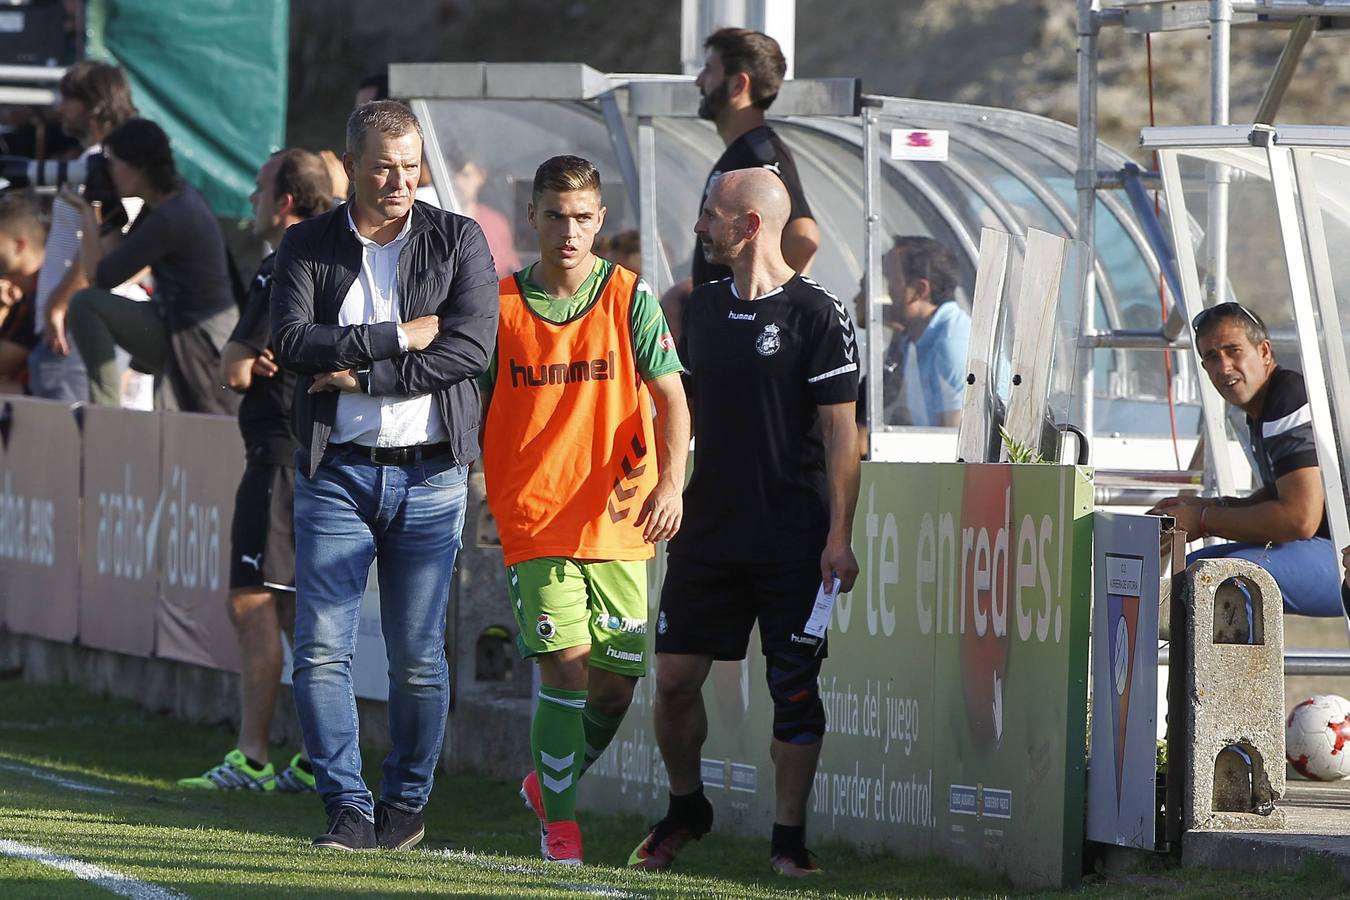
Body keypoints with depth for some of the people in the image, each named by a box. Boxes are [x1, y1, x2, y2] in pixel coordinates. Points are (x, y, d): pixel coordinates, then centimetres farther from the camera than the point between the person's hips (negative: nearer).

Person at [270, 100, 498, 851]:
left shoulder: (459, 241, 4)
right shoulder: (308, 246, 5)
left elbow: (473, 346, -9)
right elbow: (294, 343, -9)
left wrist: (360, 373, -11)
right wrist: (401, 337, -12)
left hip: (430, 476, 0)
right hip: (337, 472, 1)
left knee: (419, 656, 1)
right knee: (321, 649, -8)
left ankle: (408, 802, 15)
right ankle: (349, 809, -2)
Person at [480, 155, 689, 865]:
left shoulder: (630, 297, 1)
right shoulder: (502, 304, 4)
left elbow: (670, 396, -2)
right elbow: (474, 409, 11)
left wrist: (670, 485, -16)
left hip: (619, 520, 1)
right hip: (534, 519, -1)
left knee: (617, 679, 3)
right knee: (566, 666, -12)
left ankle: (548, 783, 29)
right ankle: (559, 824, -1)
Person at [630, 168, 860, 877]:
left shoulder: (816, 314, -7)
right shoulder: (702, 305, 11)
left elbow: (840, 432, -8)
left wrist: (840, 537, -13)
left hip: (793, 540, -5)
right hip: (707, 528, 5)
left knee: (794, 687, -2)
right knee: (674, 679, 4)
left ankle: (789, 836, 6)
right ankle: (685, 808, 24)